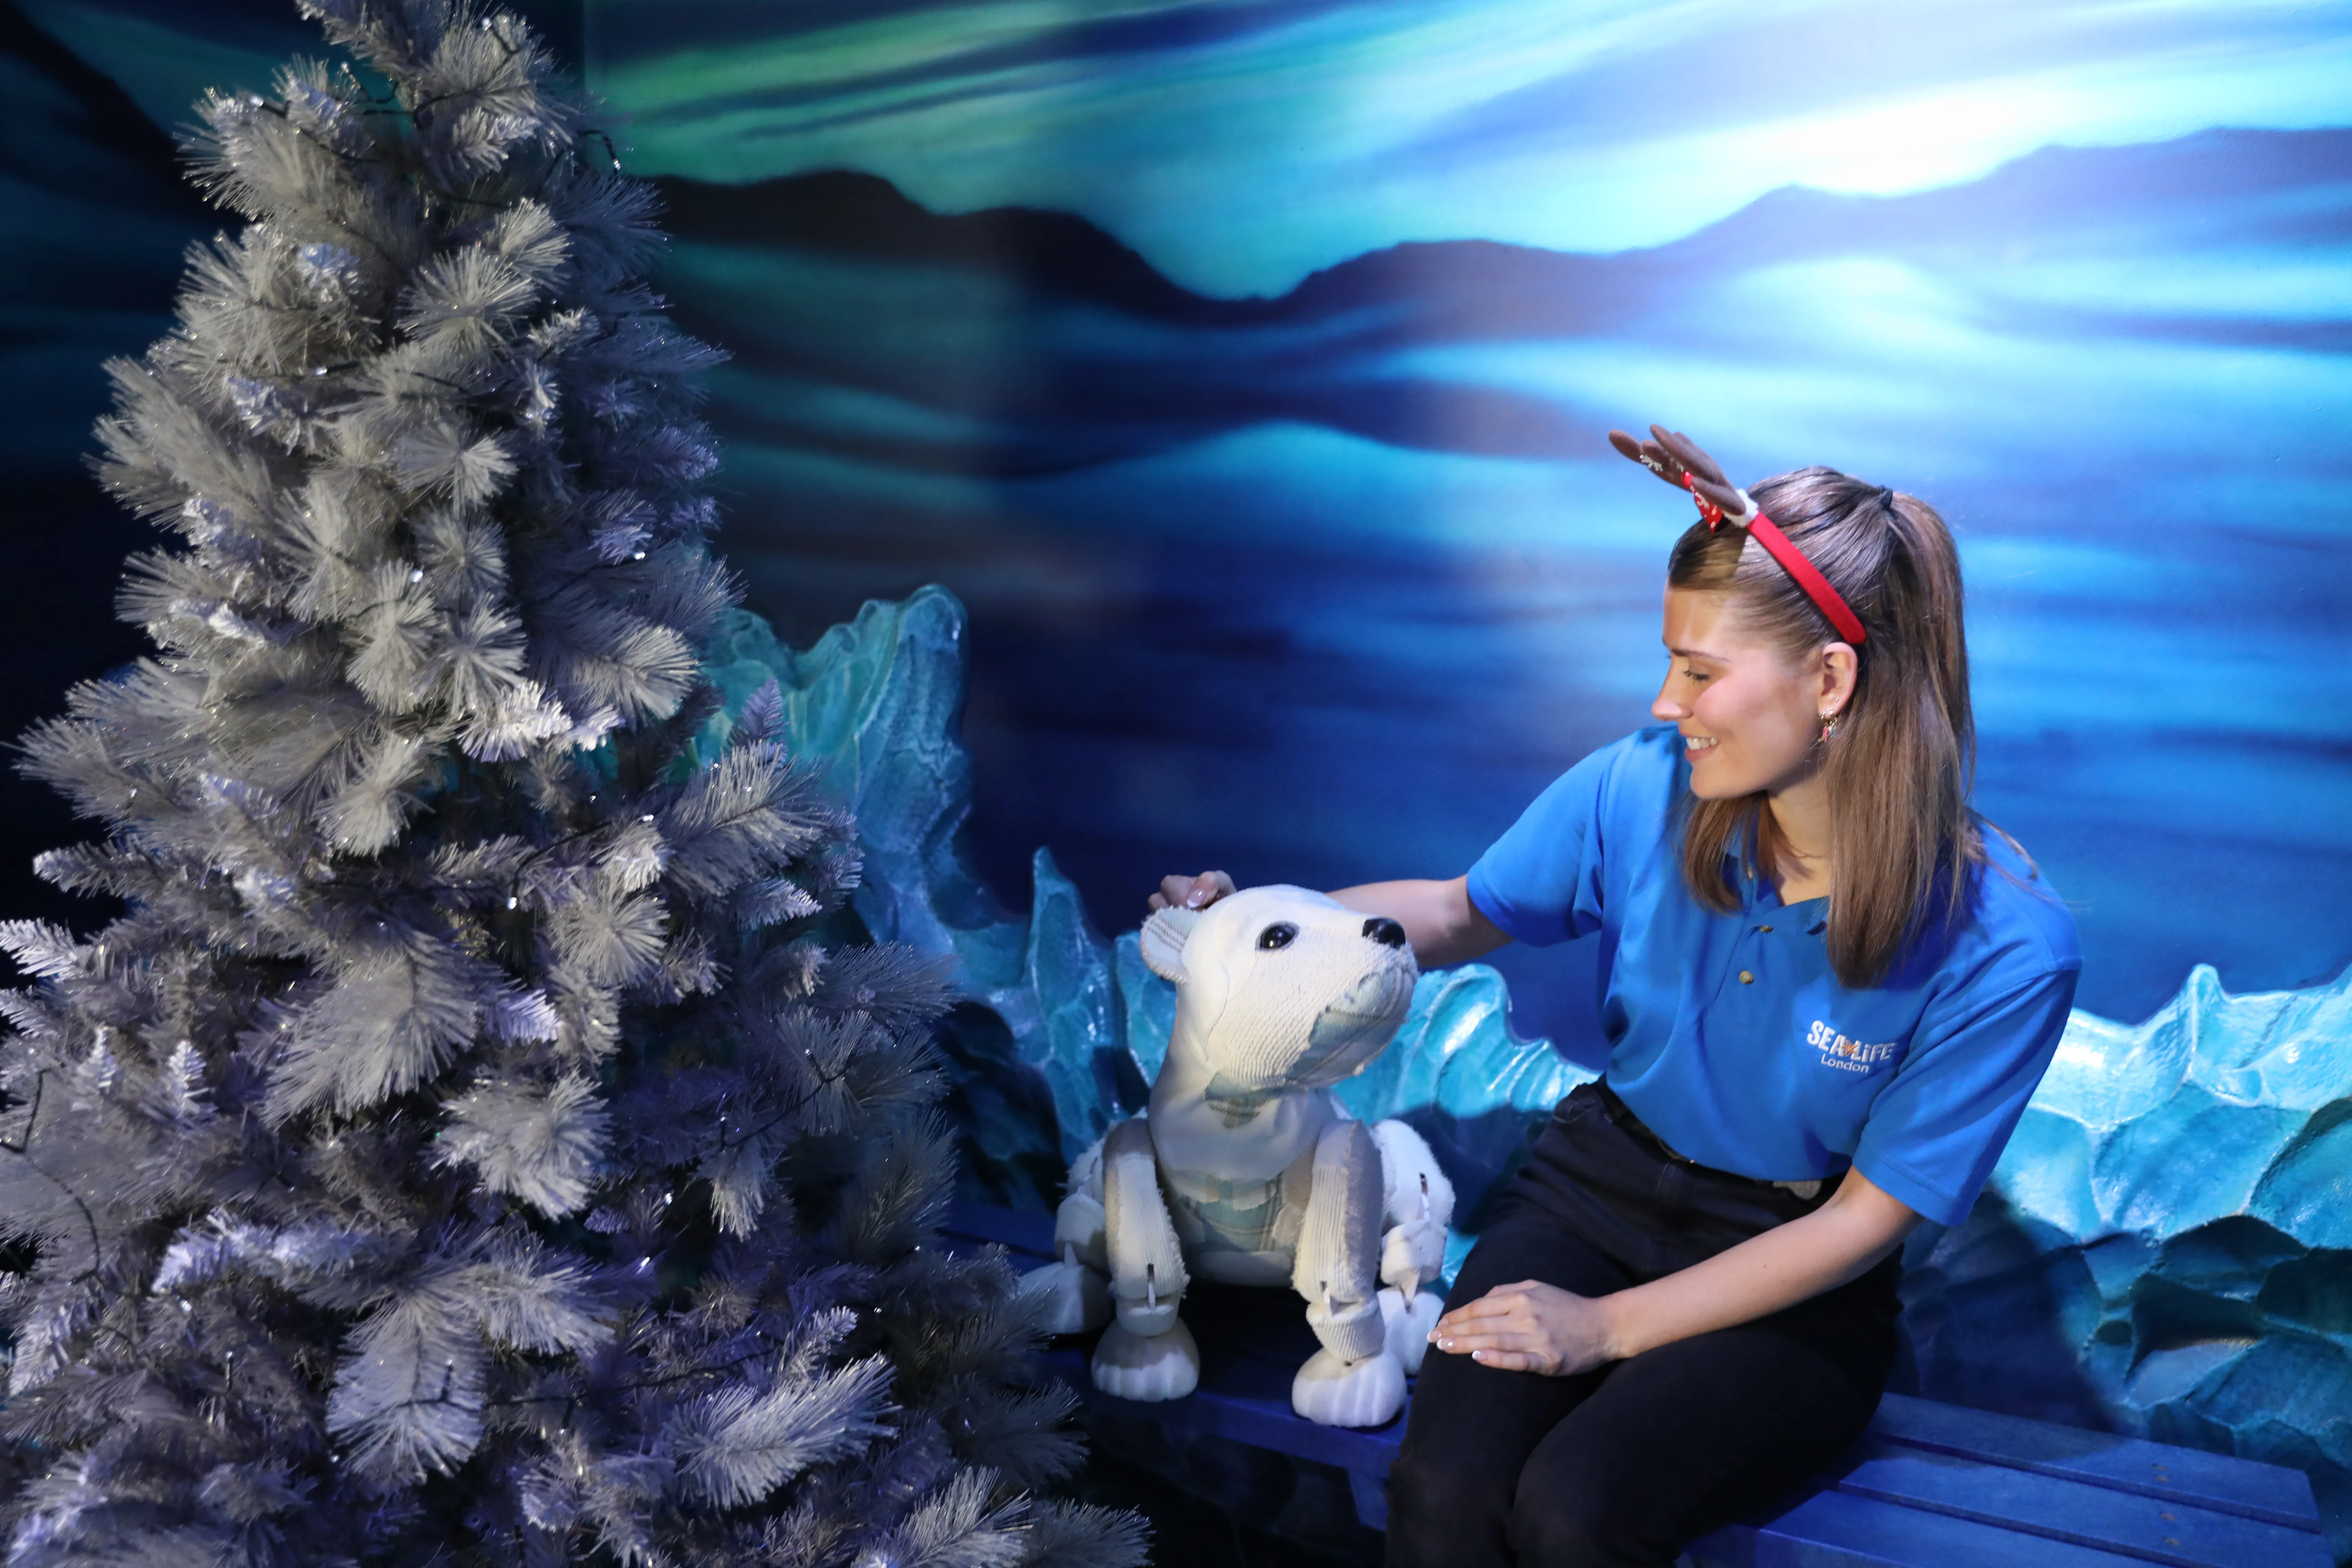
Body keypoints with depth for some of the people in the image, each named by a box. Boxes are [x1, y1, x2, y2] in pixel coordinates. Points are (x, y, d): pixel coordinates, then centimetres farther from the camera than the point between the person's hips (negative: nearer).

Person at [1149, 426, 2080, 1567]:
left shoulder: (2005, 949, -20)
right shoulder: (1640, 790, -12)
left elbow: (1865, 1221, -12)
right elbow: (1465, 915, 8)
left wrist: (1612, 1325, -17)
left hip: (1793, 1277, -2)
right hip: (1600, 1184, 2)